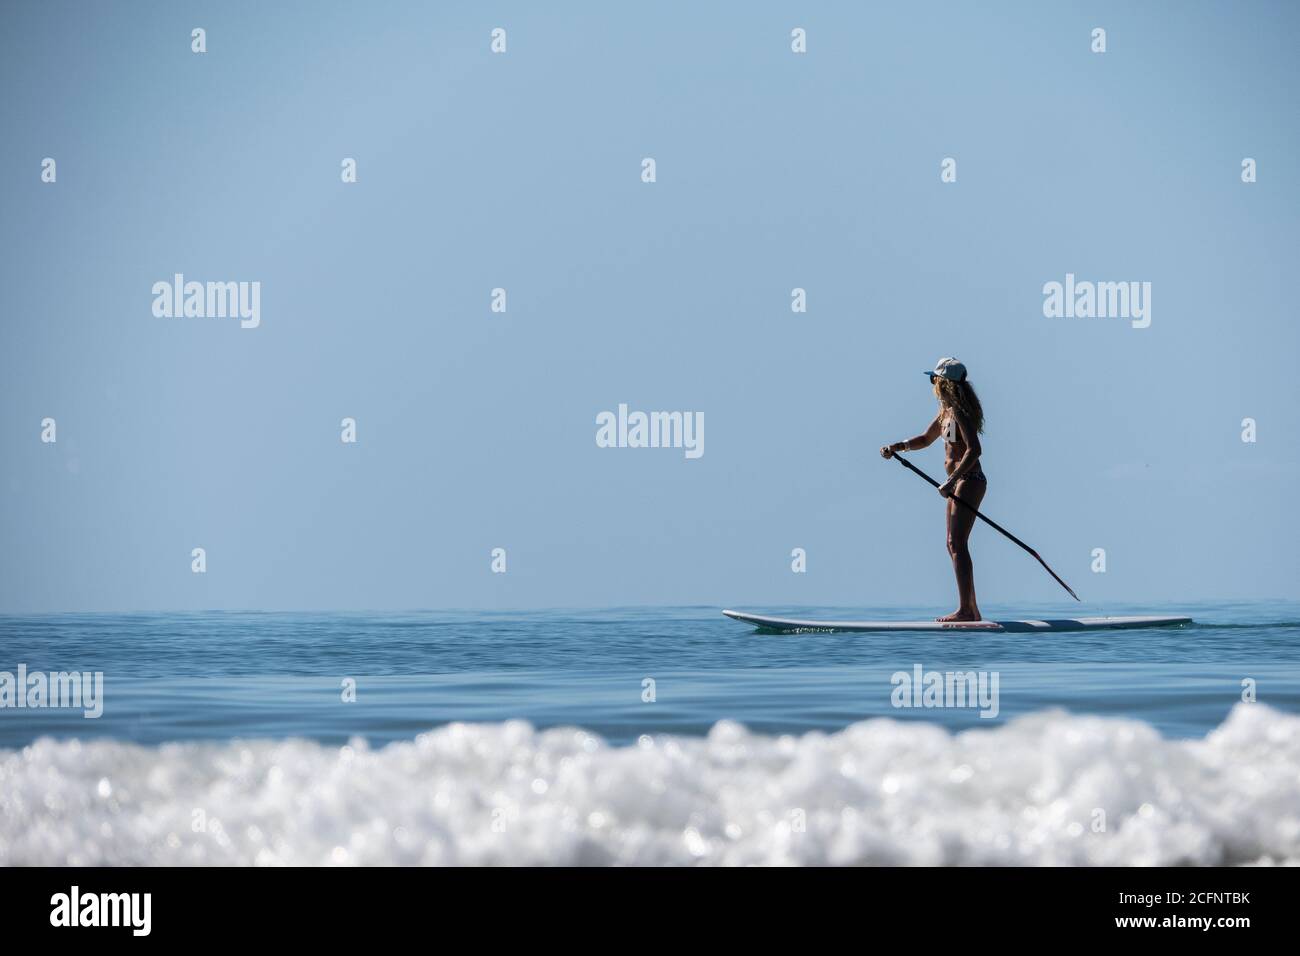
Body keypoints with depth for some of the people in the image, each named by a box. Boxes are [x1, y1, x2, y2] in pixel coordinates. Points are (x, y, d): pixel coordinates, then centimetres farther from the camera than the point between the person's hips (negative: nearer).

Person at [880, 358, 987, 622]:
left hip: (969, 481, -10)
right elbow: (926, 439, 29)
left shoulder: (960, 411, -15)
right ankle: (971, 610, 15)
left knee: (957, 544, -14)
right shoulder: (946, 412, 16)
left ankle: (965, 610, -16)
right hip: (959, 483, 10)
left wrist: (951, 481, -28)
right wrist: (895, 448, 15)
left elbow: (974, 450, -24)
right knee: (954, 544, 12)